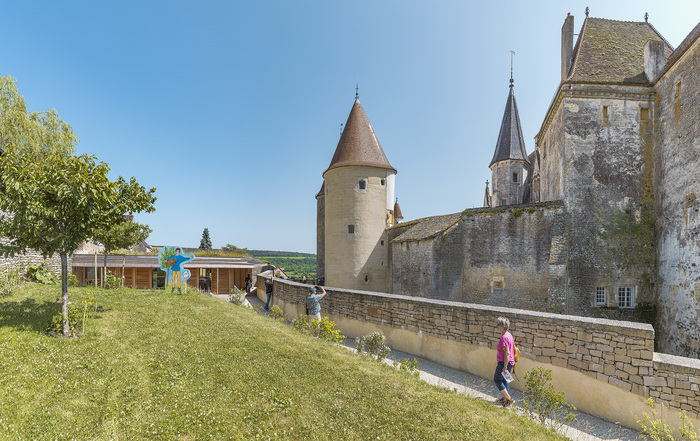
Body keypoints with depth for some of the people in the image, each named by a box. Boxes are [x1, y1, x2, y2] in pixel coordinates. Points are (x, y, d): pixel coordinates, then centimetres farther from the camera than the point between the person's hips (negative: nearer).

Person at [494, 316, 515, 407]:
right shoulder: (509, 335, 8)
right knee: (503, 380, 20)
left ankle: (509, 399, 3)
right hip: (510, 362, 10)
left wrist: (505, 367, -22)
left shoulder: (504, 337, -23)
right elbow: (513, 348, 18)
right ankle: (505, 399, 30)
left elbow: (507, 353, -25)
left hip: (504, 362, -10)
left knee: (497, 380, 2)